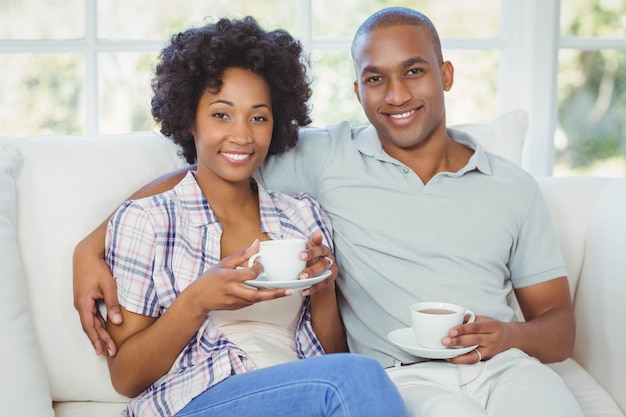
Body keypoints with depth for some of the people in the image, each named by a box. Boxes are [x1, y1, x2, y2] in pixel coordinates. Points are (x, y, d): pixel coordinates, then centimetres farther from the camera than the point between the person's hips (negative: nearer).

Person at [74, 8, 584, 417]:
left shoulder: (514, 187, 13)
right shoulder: (326, 157, 7)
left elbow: (560, 326, 15)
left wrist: (510, 335, -9)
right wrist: (93, 247, -4)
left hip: (504, 366, 3)